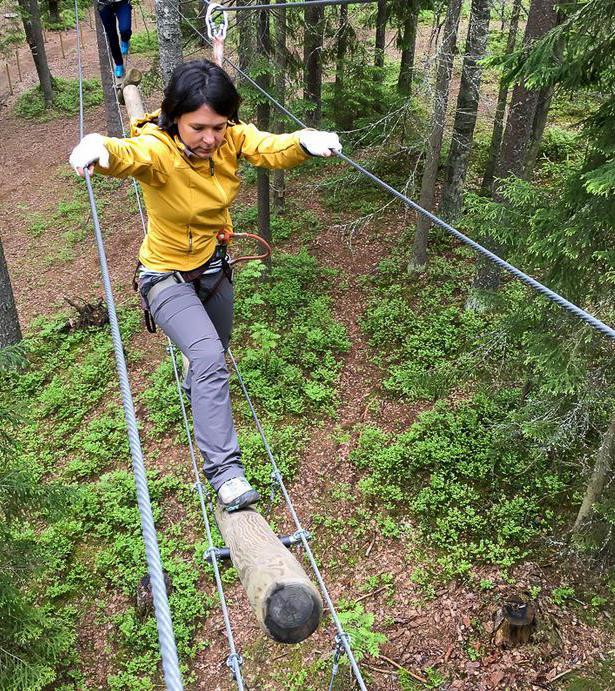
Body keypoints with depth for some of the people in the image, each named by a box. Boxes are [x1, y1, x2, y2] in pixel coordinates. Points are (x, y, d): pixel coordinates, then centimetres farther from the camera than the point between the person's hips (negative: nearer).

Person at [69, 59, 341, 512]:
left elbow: (270, 149, -32)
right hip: (168, 277, -5)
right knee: (209, 357, -26)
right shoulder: (157, 149, -28)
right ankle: (225, 470, -18)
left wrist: (305, 142, -54)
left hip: (214, 268, 6)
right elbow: (127, 155, -49)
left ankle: (197, 395, 61)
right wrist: (99, 148, -73)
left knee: (213, 352, 26)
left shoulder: (231, 137, -14)